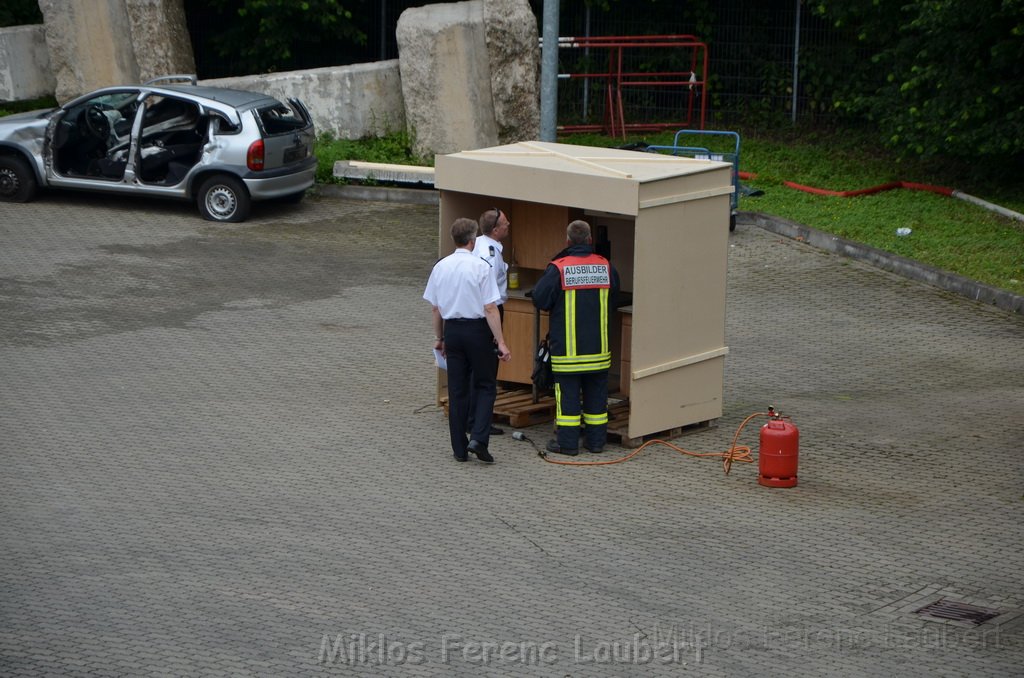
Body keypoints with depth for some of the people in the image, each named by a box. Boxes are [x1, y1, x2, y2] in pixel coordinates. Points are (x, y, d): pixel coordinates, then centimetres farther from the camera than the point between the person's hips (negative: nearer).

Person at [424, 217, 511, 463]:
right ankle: (478, 438, -8)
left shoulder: (440, 267, 3)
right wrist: (501, 342, -12)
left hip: (452, 329, 5)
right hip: (477, 328, -4)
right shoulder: (480, 267, -12)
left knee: (457, 390, 10)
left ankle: (459, 448, 13)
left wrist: (439, 337, 21)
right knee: (485, 385, 8)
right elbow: (490, 308, -15)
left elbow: (435, 307, 9)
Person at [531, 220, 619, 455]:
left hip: (567, 346, -3)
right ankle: (596, 440, 17)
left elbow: (540, 300, -9)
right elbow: (613, 301, 12)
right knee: (596, 392, 12)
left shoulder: (557, 268, -12)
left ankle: (567, 442, 4)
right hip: (598, 345, 4)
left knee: (568, 392, 2)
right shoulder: (606, 267, 1)